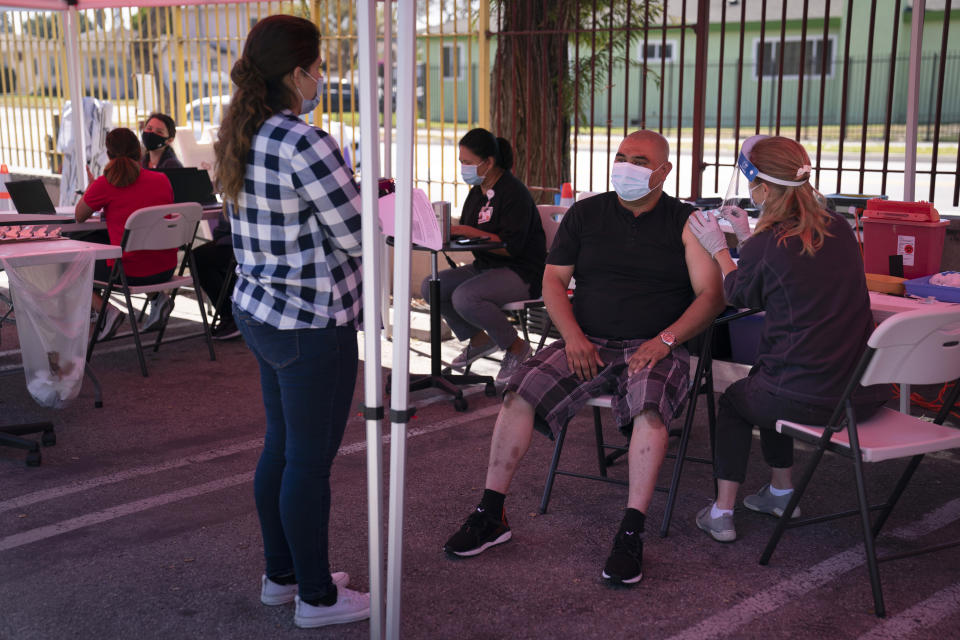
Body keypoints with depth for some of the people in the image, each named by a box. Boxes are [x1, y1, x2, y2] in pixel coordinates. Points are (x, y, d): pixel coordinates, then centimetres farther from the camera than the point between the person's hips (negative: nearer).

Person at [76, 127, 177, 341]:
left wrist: (91, 185, 19)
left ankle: (107, 310, -2)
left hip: (131, 272, -4)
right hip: (166, 269, 5)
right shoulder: (162, 180, 3)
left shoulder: (104, 185, -9)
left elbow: (79, 217, 7)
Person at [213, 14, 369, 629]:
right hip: (312, 324, -9)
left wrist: (352, 188, 14)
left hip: (259, 312, 9)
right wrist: (363, 197, 2)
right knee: (311, 460, 3)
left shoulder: (241, 137, 6)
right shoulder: (306, 145, -22)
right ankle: (316, 597, 18)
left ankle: (281, 573, 34)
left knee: (280, 447, 19)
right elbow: (358, 238, -18)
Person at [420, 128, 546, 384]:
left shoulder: (513, 192, -16)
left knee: (464, 297, -31)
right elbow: (464, 234, 16)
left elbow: (511, 247, -25)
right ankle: (478, 340, 11)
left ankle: (516, 346, -10)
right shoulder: (477, 191, 11)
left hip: (520, 273, -9)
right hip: (485, 266, 9)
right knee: (430, 286, -3)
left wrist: (469, 231, -25)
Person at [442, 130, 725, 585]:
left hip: (655, 347, -2)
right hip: (588, 343, 3)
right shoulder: (585, 214, 12)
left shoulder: (686, 223, 5)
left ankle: (631, 534, -29)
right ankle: (491, 516, -10)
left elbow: (711, 296, -1)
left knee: (650, 408, -35)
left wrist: (665, 341, -16)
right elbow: (553, 279, 11)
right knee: (519, 390, -19)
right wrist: (573, 337, -5)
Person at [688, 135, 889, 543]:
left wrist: (718, 250, 22)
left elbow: (740, 296, 9)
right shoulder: (839, 231, 4)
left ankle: (722, 512, 24)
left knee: (733, 399, 26)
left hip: (806, 399, -6)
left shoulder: (765, 246, -13)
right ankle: (781, 493, 44)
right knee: (767, 384, 34)